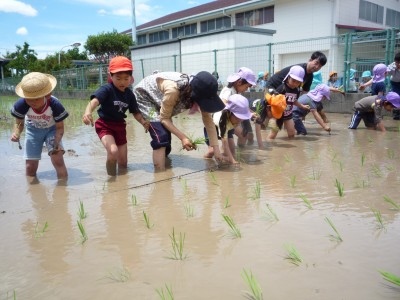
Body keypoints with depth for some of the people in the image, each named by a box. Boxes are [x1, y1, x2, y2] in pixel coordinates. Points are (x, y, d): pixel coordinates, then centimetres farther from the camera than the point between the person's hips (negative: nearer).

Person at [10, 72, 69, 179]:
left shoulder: (55, 105, -36)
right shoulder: (21, 105, -32)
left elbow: (60, 128, -22)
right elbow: (19, 123, -13)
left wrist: (57, 142, -40)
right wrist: (16, 133, -36)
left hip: (52, 130, -2)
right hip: (33, 130, 2)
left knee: (57, 159, -22)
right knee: (30, 166, 2)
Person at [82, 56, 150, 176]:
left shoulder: (129, 94, -3)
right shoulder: (107, 89, -19)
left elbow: (135, 112, 7)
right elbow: (95, 100, -37)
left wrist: (143, 121, -14)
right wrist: (88, 111, -59)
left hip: (120, 126, 5)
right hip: (104, 125, -5)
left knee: (123, 163, 10)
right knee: (113, 152, -30)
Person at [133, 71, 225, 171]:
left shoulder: (199, 92, -22)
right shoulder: (173, 90, -41)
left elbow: (208, 120, -16)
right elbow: (164, 118, -28)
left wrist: (216, 149, -21)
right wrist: (183, 138, -38)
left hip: (158, 101, 7)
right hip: (144, 97, -7)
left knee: (166, 138, 13)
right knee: (161, 137, -23)